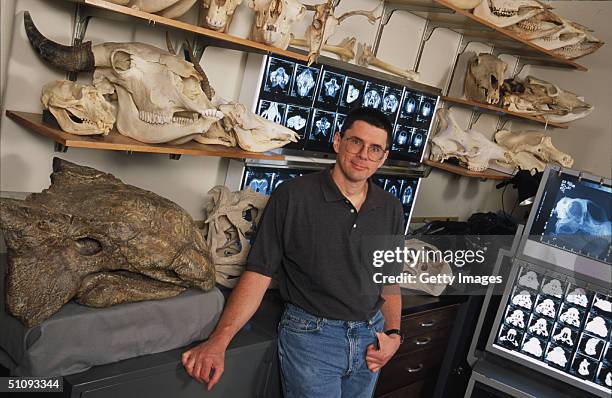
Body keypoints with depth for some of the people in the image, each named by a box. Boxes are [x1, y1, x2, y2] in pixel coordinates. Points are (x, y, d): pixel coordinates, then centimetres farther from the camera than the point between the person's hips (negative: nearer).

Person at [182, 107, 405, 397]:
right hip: (310, 333, -5)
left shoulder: (391, 209, 2)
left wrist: (393, 334, -1)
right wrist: (219, 341, -21)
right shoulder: (292, 196, -13)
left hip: (371, 336, 5)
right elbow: (259, 273, -13)